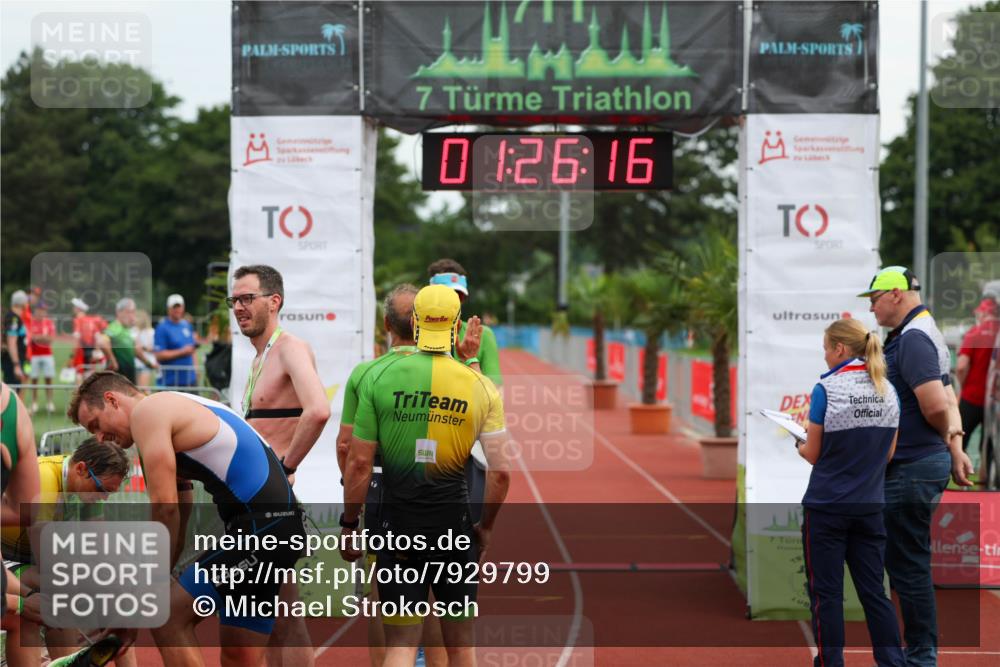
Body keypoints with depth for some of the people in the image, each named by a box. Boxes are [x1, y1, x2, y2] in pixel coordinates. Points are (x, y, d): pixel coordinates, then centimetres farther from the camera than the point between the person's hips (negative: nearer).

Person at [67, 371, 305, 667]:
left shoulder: (146, 410, -4)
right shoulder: (174, 414, 25)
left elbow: (164, 507, -12)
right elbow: (175, 524, 24)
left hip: (262, 525, -10)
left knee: (168, 619, -5)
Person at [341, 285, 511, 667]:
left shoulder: (380, 378, -5)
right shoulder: (481, 388, -1)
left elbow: (359, 463, -5)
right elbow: (499, 471, -5)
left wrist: (349, 525, 6)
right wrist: (485, 527, 10)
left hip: (398, 521, -1)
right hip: (455, 522, 1)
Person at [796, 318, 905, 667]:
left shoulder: (827, 389, -13)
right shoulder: (889, 392, 3)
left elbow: (813, 454, -7)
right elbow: (888, 454, 10)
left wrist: (800, 443, 13)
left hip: (827, 506, -5)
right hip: (870, 507, 5)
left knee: (826, 593, 5)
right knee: (874, 592, 10)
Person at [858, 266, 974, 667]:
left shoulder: (912, 338, -17)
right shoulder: (925, 333, 16)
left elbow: (935, 406, -24)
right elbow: (947, 402, 20)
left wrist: (947, 440, -4)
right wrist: (955, 450, 18)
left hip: (913, 466, -11)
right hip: (927, 460, 11)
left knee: (907, 565, -4)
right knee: (909, 562, 16)